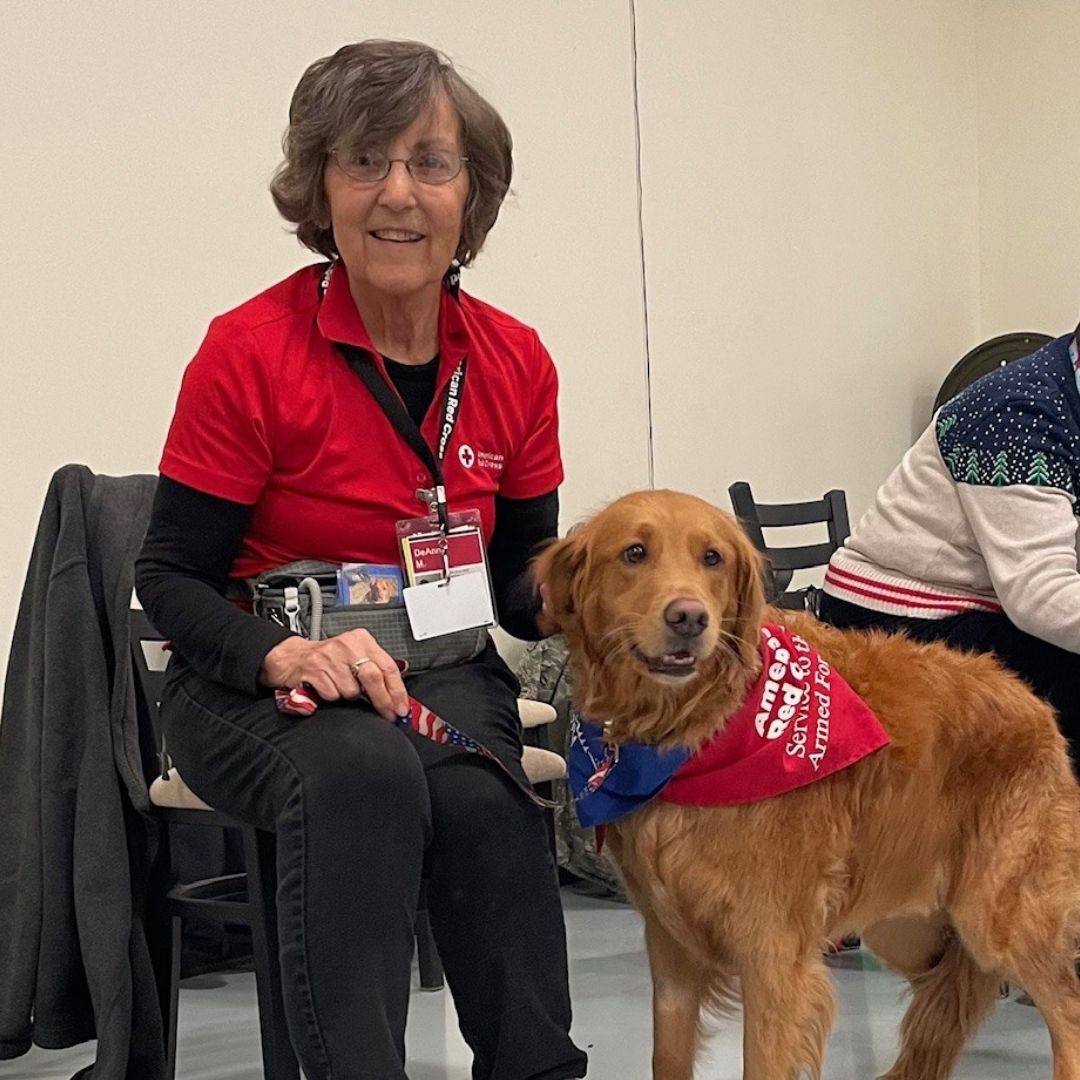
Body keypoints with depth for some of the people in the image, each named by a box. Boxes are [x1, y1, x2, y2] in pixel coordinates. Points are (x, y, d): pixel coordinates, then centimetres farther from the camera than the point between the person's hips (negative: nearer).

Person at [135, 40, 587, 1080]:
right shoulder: (251, 350, -11)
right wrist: (287, 652, -27)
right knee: (362, 767, -37)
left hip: (437, 673, 3)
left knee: (478, 795, -32)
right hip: (254, 685, -3)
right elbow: (169, 577, -8)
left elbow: (520, 574, 11)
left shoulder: (514, 362, 2)